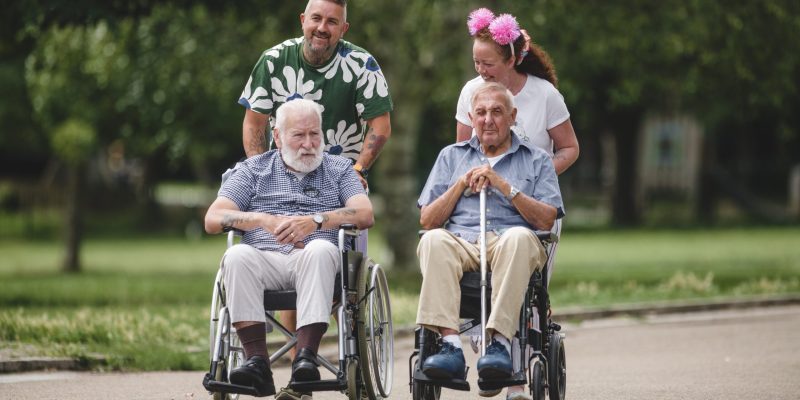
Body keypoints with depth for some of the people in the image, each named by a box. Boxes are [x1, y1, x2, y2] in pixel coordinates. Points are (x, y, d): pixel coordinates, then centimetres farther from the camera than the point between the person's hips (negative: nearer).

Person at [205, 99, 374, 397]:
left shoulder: (338, 168, 20)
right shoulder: (254, 169, 20)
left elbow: (365, 215, 3)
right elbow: (213, 219, 8)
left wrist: (315, 221, -14)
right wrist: (266, 220, -9)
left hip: (314, 257, -1)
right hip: (265, 257, 1)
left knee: (320, 250, -37)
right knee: (238, 256, -34)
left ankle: (306, 357, -44)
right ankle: (256, 359, -39)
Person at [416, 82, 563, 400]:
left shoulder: (536, 160, 19)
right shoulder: (452, 156, 26)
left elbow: (546, 220, 4)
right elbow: (427, 220, 17)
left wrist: (504, 186, -4)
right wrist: (461, 184, 4)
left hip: (508, 242, -2)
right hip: (460, 242, 2)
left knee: (519, 237, -39)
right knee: (433, 241, -35)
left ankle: (500, 341, -46)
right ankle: (450, 346, -45)